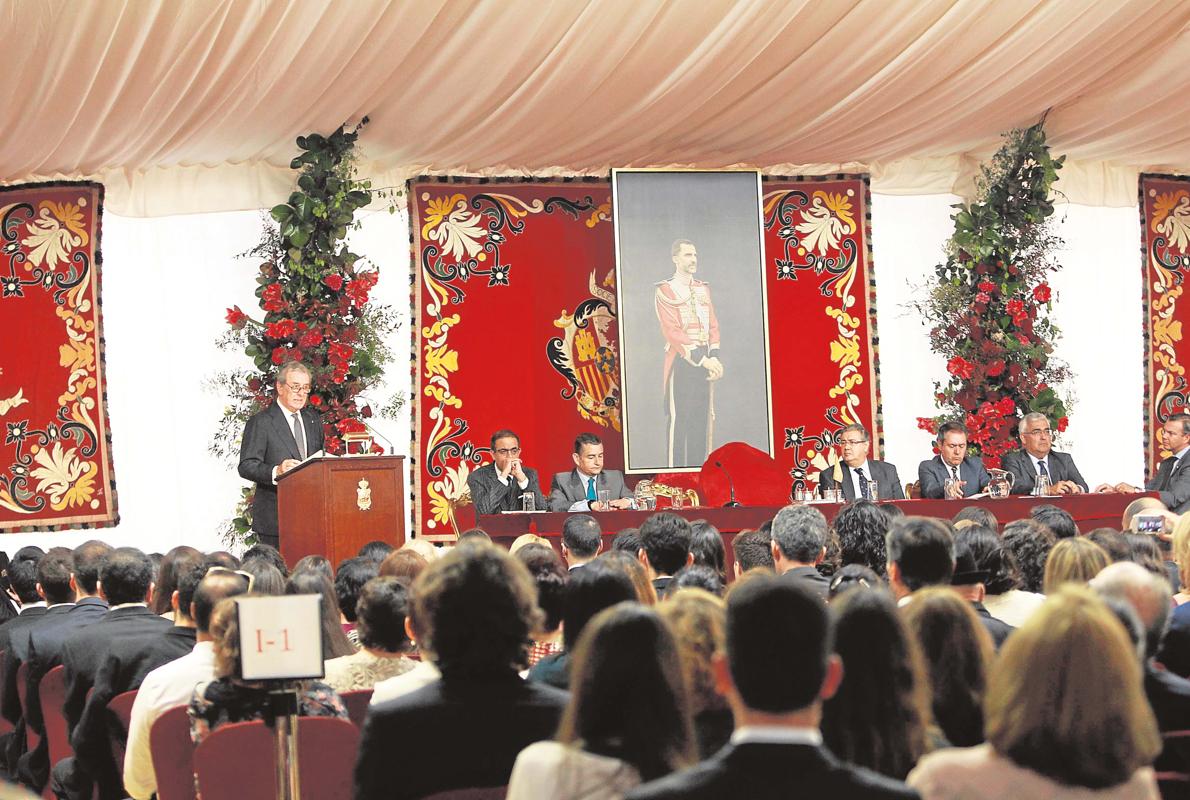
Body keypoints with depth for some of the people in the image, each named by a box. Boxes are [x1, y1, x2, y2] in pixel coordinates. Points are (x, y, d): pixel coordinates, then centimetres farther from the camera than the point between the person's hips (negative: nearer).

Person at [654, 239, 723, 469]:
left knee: (702, 418, 7)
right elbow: (673, 332, -14)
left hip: (705, 361, 6)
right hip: (681, 362, -6)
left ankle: (698, 465, 13)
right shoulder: (665, 291, -6)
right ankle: (675, 468, -1)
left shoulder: (703, 289, 13)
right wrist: (703, 360, -19)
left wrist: (714, 357, -7)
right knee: (678, 418, -4)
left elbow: (713, 326, 9)